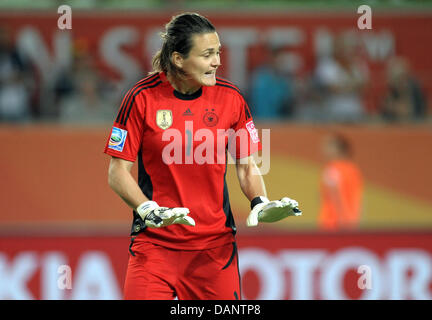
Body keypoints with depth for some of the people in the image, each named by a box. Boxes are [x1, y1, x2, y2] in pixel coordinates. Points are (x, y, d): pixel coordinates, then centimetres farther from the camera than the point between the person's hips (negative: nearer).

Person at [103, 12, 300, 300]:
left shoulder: (230, 97, 1)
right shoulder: (143, 98, -7)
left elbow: (246, 166, 10)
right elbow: (117, 173, -4)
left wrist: (260, 203, -9)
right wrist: (149, 210, -18)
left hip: (216, 243, 2)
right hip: (154, 241, -2)